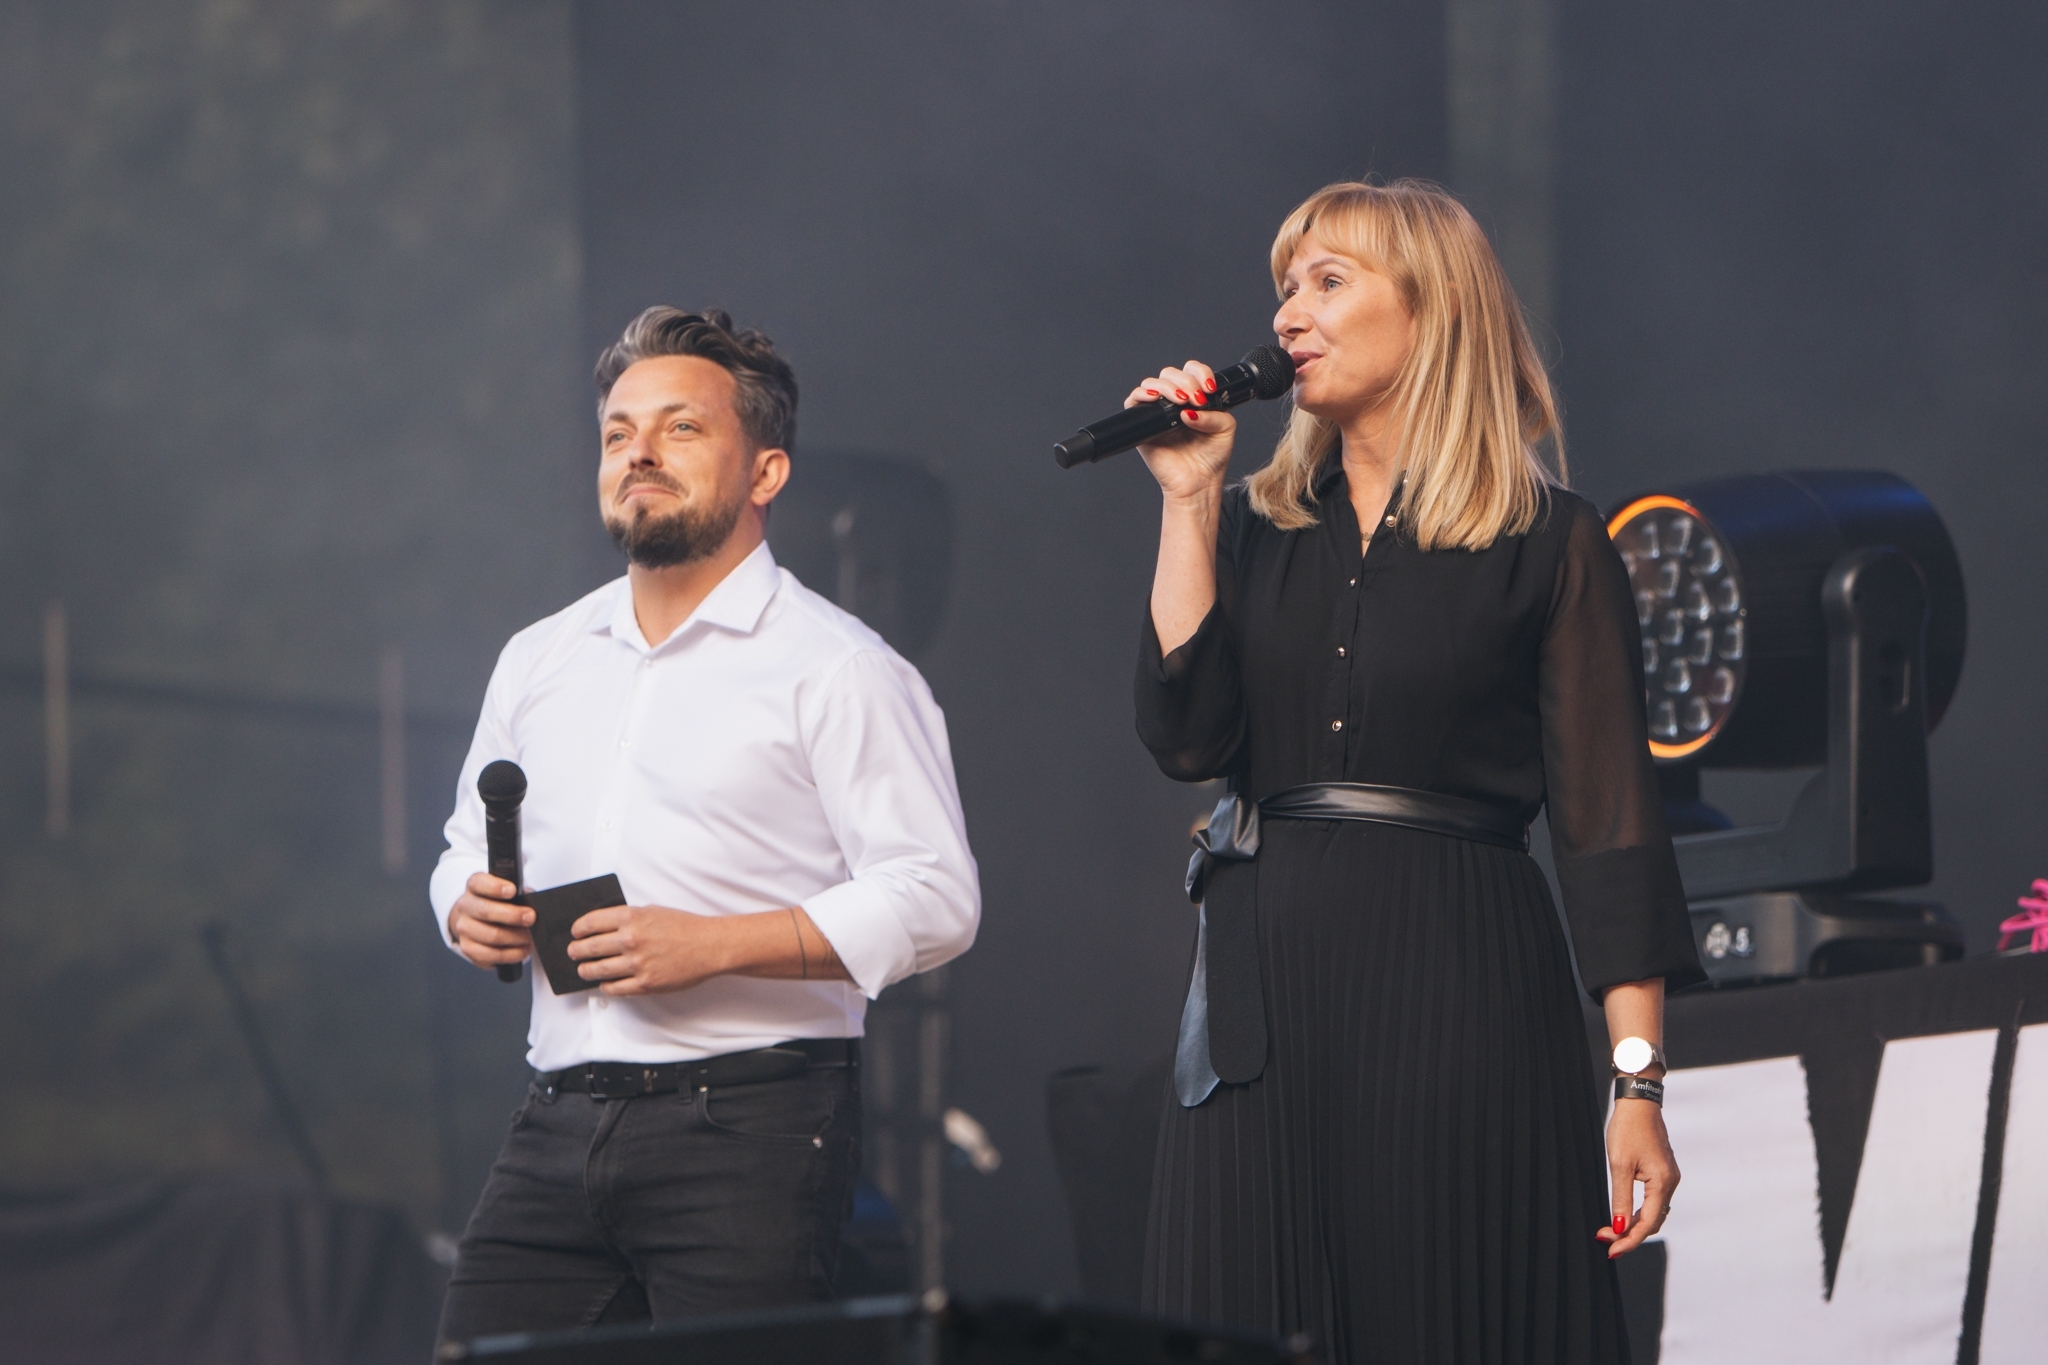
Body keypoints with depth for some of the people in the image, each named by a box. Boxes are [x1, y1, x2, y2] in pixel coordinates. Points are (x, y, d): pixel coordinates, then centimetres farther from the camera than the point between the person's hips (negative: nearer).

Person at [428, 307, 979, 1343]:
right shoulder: (539, 663, 19)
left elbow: (934, 900, -9)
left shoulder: (832, 668, -1)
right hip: (557, 1129, 5)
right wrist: (469, 911, 5)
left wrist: (714, 945, -17)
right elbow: (468, 855, 30)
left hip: (748, 1136, -5)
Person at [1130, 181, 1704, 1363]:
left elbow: (1609, 826, -3)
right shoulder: (1256, 529, 14)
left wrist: (1639, 1086, -10)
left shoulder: (1547, 543, 0)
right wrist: (1188, 503, 0)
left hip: (1456, 990, -4)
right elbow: (1189, 735, -1)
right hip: (1266, 987, 4)